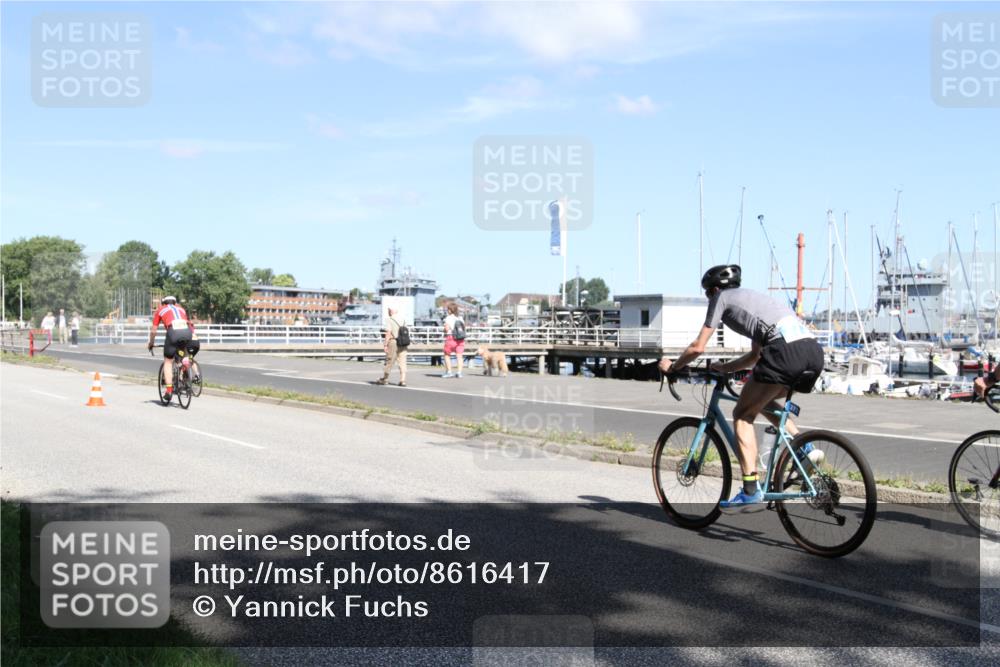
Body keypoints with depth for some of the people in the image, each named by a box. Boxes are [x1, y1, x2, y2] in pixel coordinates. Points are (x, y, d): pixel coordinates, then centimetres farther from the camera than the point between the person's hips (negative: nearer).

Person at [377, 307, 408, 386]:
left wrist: (385, 345, -13)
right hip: (402, 343, 5)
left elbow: (388, 333, -14)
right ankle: (403, 381, -4)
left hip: (393, 342, -5)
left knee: (389, 362, 5)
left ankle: (384, 379, 17)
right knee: (402, 362, 1)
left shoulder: (389, 321, -7)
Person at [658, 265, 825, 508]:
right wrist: (725, 368, 47)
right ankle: (805, 448, 13)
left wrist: (671, 367, 26)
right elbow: (756, 355, 40)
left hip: (785, 351, -8)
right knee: (763, 401, 30)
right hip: (814, 350, 8)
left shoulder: (722, 297, 15)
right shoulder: (753, 297, 37)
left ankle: (751, 491, 0)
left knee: (743, 414, 6)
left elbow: (698, 347, 12)